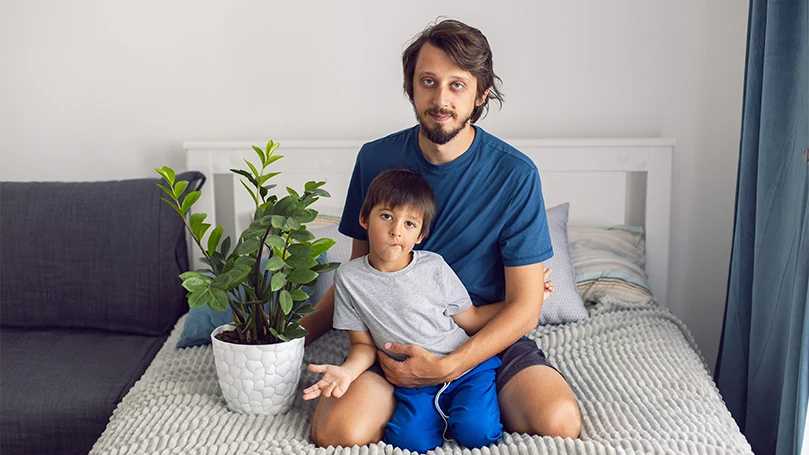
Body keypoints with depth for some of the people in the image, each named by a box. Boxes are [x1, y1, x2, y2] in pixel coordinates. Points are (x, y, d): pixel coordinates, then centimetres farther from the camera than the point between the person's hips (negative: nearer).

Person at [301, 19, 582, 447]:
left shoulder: (515, 174, -10)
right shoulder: (376, 159, -1)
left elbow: (525, 306, -9)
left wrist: (446, 367, -20)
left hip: (488, 340, -1)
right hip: (392, 340, 1)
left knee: (559, 423, -27)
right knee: (339, 431, -26)